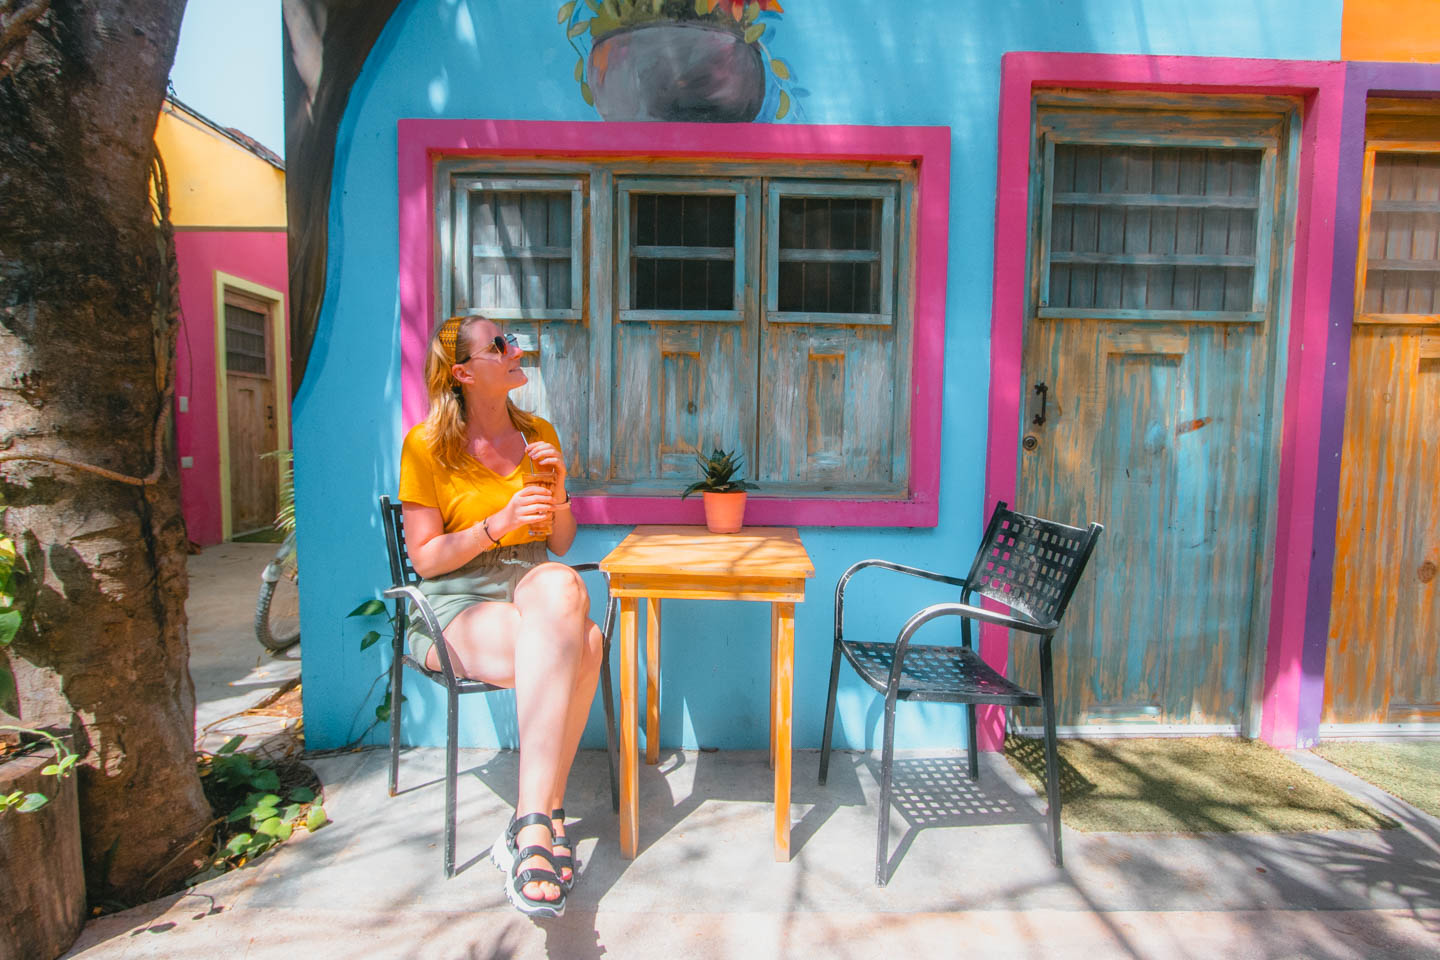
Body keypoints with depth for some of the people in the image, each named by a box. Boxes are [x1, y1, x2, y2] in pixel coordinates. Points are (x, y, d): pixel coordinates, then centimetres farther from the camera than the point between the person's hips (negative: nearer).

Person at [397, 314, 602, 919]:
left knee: (562, 587, -34)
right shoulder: (427, 444, -1)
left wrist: (558, 493, -6)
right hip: (458, 603, -4)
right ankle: (542, 821, -20)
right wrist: (498, 525, -19)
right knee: (578, 645, -32)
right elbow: (424, 557, -4)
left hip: (534, 585, 4)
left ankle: (529, 828, -27)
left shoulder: (538, 435, 12)